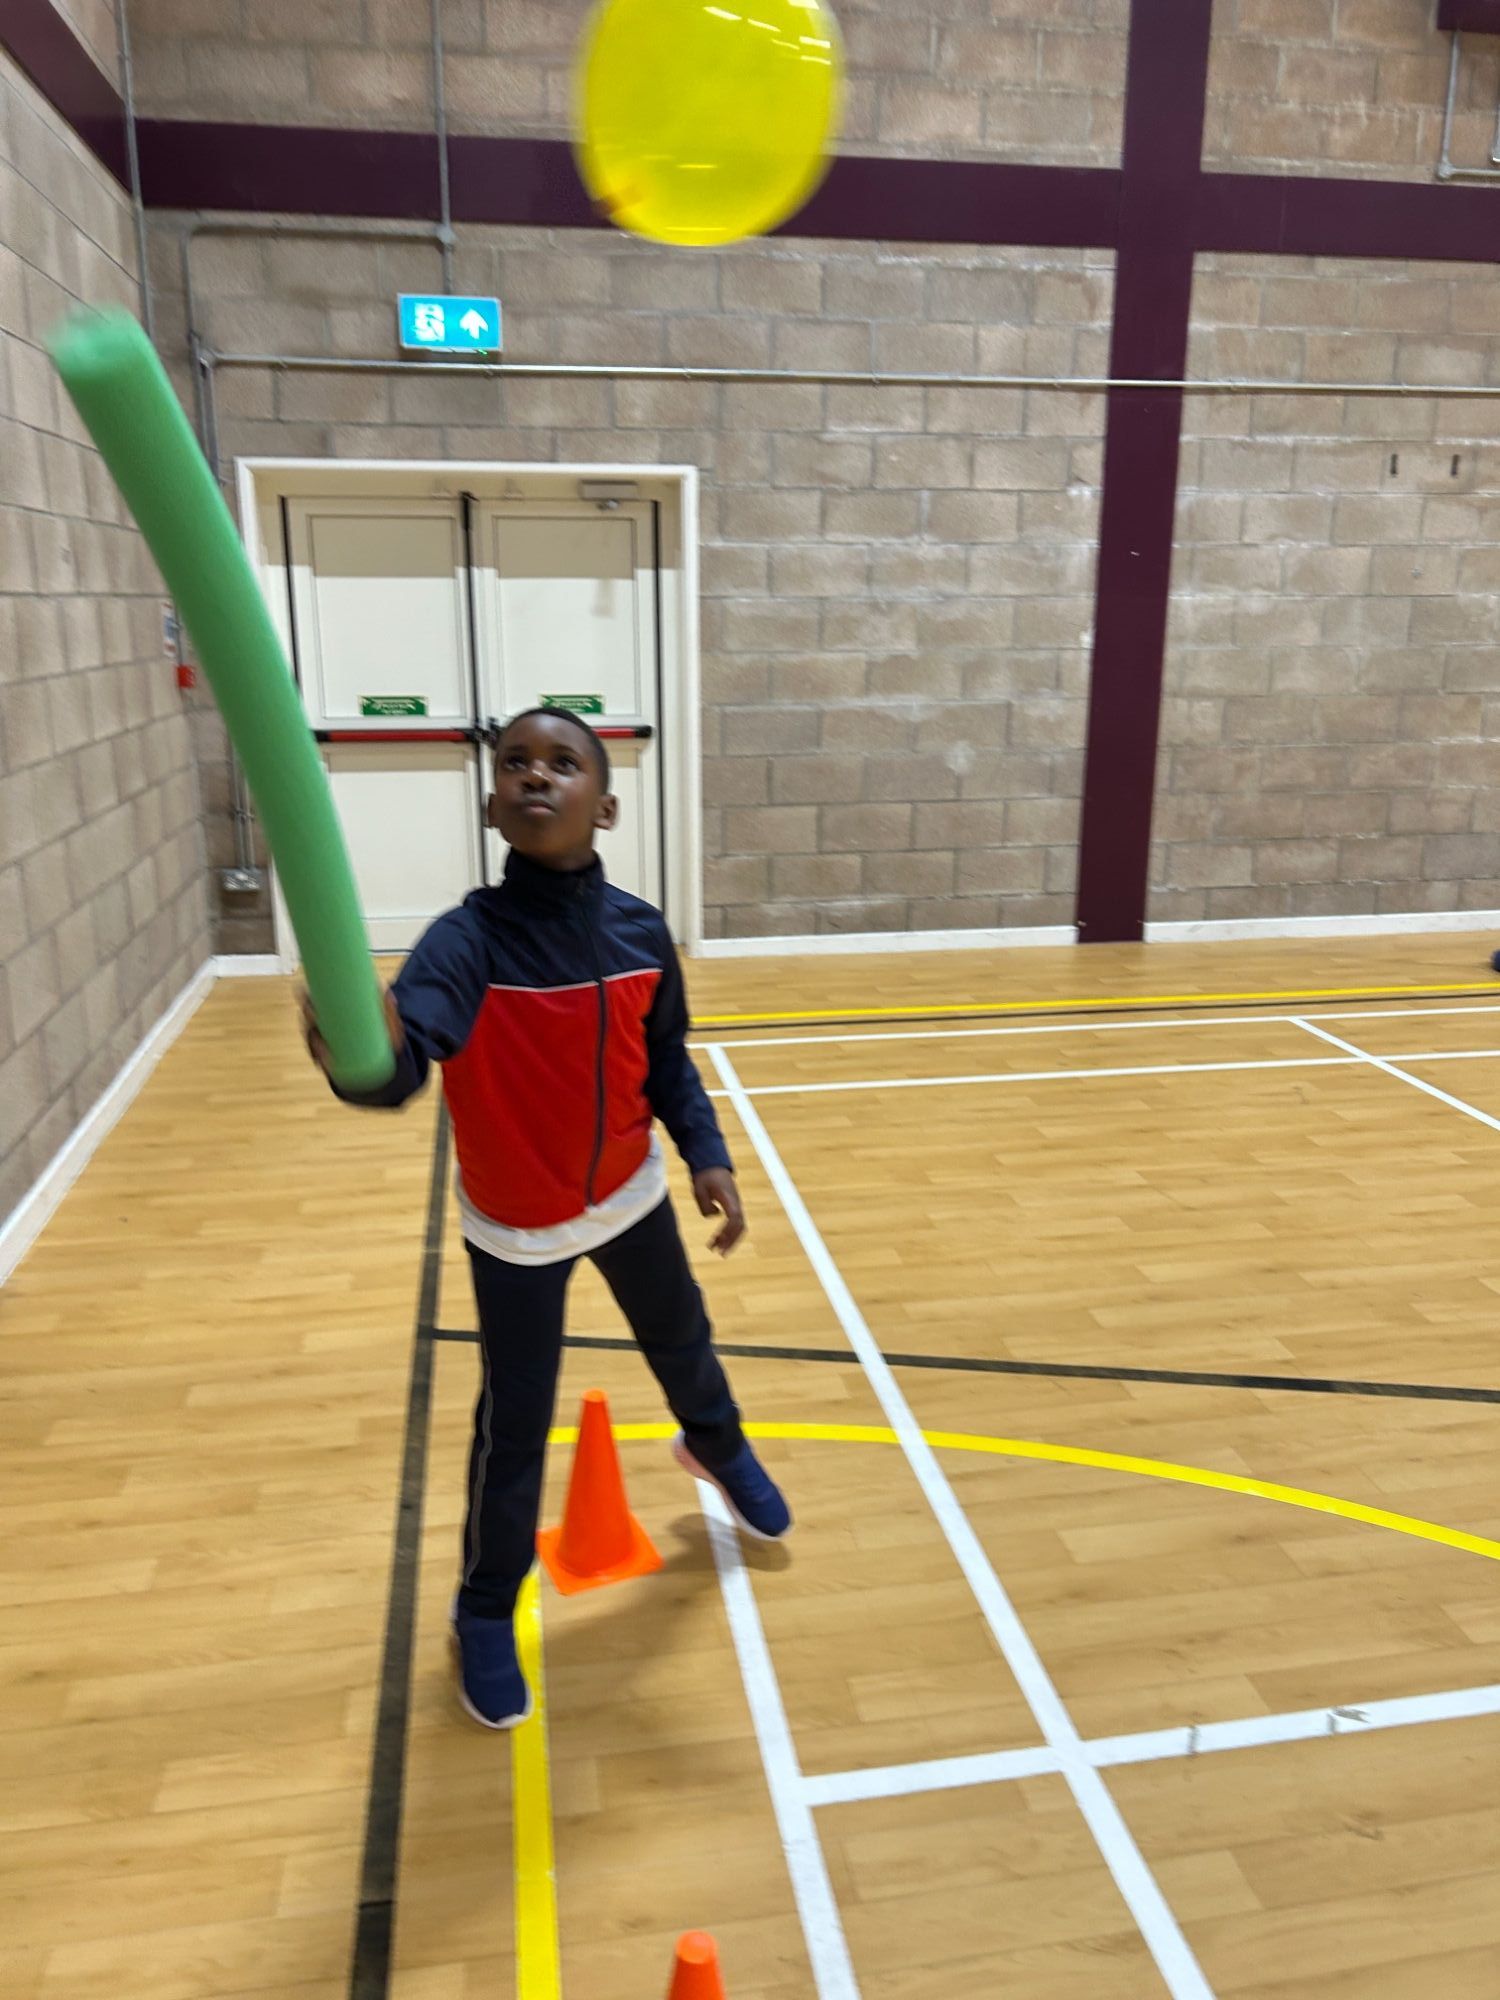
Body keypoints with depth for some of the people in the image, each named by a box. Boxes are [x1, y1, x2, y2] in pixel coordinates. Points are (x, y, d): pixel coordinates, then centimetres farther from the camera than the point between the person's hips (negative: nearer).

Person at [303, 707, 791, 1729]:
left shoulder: (642, 932, -16)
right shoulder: (468, 940, -29)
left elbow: (666, 1062, -1)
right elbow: (407, 1057, -49)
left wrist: (709, 1155, -11)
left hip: (630, 1194, 4)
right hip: (514, 1227, -3)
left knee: (683, 1342, 25)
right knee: (515, 1424, 5)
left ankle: (718, 1447, 61)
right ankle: (486, 1611, 32)